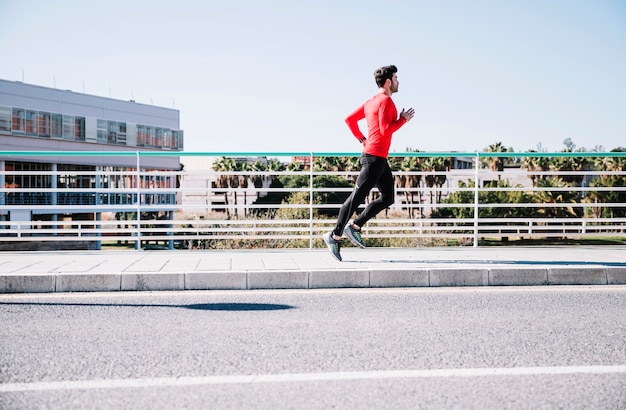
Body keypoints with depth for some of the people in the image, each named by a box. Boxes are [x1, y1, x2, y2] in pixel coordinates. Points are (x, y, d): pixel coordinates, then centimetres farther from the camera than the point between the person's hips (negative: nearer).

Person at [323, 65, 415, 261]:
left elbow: (349, 119, 18)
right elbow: (385, 130, -21)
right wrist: (403, 120, -10)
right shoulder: (386, 100, -12)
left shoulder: (372, 101, 17)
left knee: (388, 197, 12)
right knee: (357, 197, -7)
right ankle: (335, 235, -2)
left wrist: (362, 139, 17)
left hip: (379, 158, 10)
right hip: (375, 157, -10)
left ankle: (355, 226, 11)